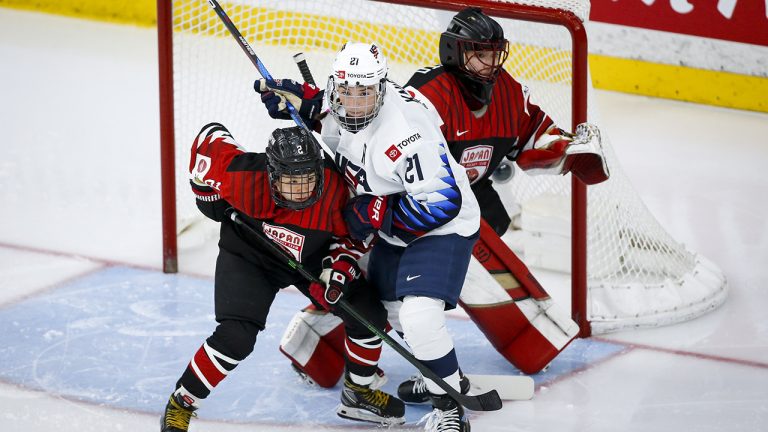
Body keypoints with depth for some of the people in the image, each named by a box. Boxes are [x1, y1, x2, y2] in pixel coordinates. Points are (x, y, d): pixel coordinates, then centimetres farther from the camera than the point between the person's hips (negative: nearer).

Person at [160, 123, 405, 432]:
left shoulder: (334, 189, -29)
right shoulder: (245, 180, -37)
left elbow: (350, 235, -9)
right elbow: (210, 138, -18)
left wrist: (340, 267, -26)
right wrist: (208, 195, -9)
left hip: (311, 256, 3)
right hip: (248, 253, -3)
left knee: (368, 315, -3)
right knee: (235, 337, -23)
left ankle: (358, 394, 21)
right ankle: (180, 404, -4)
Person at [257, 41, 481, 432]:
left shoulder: (403, 133, -36)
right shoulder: (345, 109, -10)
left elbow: (441, 202, -34)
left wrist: (378, 213, -27)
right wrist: (298, 99, -2)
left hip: (442, 227, -10)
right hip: (393, 228, 10)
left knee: (419, 318, -25)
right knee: (385, 304, 24)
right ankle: (441, 378, 47)